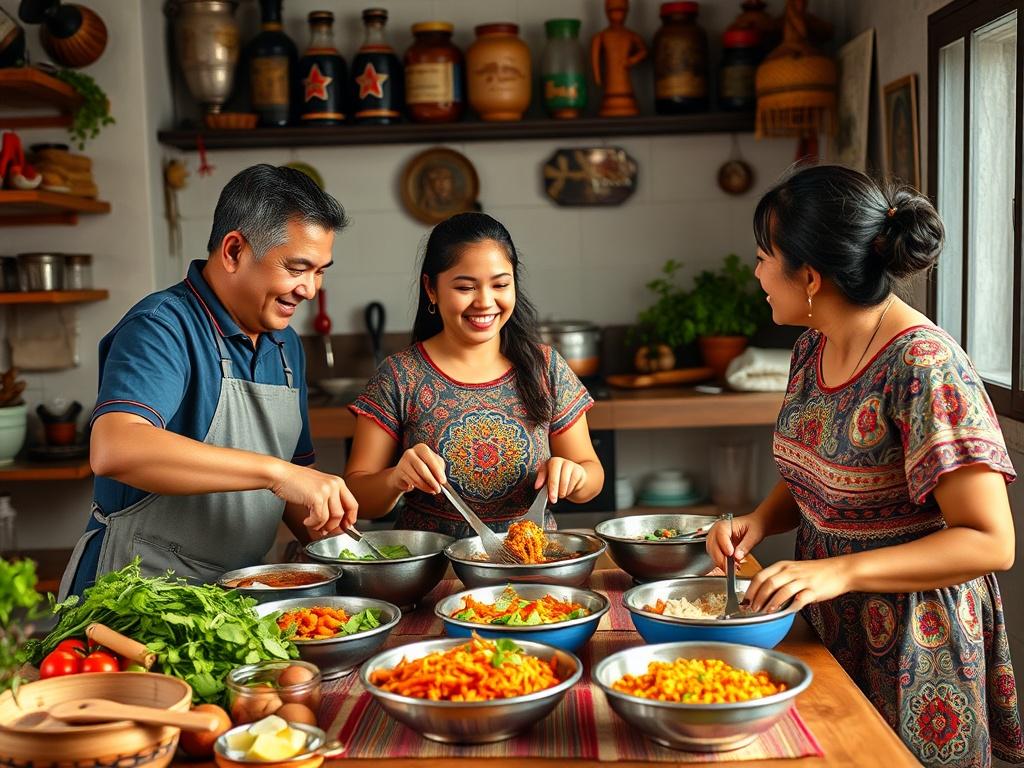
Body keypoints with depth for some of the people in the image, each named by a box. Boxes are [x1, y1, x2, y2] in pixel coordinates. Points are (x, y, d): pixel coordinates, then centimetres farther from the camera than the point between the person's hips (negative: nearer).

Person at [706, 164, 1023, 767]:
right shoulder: (815, 347, 0)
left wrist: (840, 571, -31)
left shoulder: (924, 367, -25)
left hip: (911, 645, -7)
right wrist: (758, 522, -6)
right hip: (829, 628, 7)